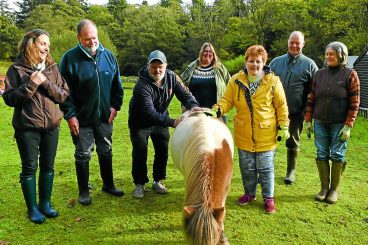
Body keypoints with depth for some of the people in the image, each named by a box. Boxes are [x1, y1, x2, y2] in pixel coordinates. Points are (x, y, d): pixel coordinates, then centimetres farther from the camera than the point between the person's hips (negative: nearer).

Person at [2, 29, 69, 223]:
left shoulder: (52, 68, 6)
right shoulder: (17, 69, -4)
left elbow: (64, 94, 1)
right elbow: (9, 98, -8)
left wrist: (46, 83, -14)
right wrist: (30, 84, -17)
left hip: (51, 126, 4)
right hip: (27, 127, -3)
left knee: (48, 166, 12)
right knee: (29, 168, 5)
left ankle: (45, 204, 28)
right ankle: (32, 208, 20)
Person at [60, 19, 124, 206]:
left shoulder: (108, 56, 1)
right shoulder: (70, 58, -11)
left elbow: (117, 84, 10)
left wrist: (115, 106, 3)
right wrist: (70, 115, -14)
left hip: (105, 117, 4)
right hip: (81, 119, -4)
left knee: (106, 152, 15)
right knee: (83, 155, 8)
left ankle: (108, 185, 33)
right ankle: (83, 192, 24)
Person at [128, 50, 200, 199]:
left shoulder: (171, 77, -15)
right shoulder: (142, 85, -32)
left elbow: (185, 95, -16)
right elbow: (149, 113, -40)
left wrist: (194, 107, -39)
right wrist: (172, 122, -48)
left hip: (160, 120, 5)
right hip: (140, 122, -5)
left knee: (163, 151, 8)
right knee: (140, 153, -1)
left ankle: (158, 181, 26)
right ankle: (139, 184, 17)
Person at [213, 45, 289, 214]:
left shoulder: (273, 81, -7)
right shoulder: (236, 81, -4)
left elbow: (281, 105, -1)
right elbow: (227, 100, 0)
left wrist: (283, 126, -1)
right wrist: (218, 109, -20)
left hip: (266, 135, -2)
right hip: (244, 135, 2)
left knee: (265, 168, 10)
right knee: (247, 168, 16)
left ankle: (269, 198, 28)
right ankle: (249, 193, 37)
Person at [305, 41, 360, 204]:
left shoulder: (350, 75, -4)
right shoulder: (320, 74, 7)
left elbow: (354, 103, -7)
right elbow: (312, 98, 10)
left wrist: (348, 126, -12)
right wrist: (308, 119, 5)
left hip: (339, 125, -3)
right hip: (320, 123, 4)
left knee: (337, 155, 4)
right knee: (322, 155, 6)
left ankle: (334, 189, 17)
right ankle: (324, 187, 19)